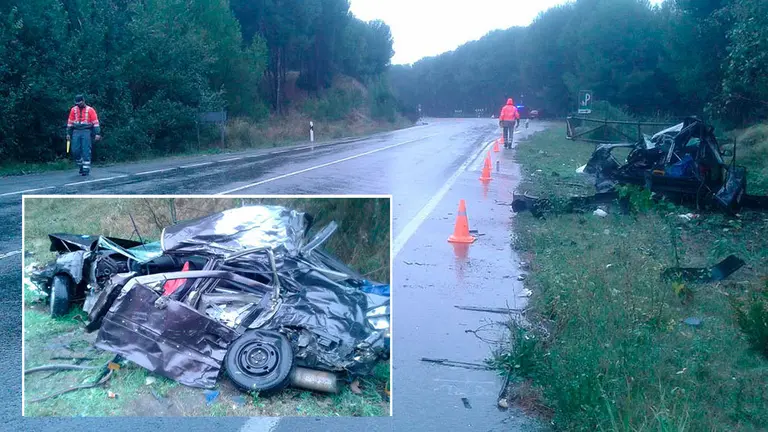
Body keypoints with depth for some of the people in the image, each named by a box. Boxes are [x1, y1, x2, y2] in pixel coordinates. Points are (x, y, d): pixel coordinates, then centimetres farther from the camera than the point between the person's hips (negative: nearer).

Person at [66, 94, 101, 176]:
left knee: (86, 151, -8)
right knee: (75, 151, -3)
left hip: (86, 131, -4)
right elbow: (70, 122, 16)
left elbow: (95, 122, -1)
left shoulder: (90, 110, 1)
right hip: (76, 132, 4)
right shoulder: (73, 110, 12)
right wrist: (68, 133, 13)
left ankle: (86, 169, -6)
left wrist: (97, 134, -8)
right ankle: (81, 166, 16)